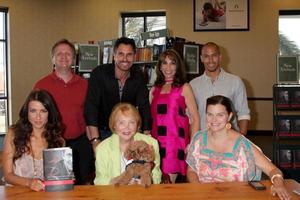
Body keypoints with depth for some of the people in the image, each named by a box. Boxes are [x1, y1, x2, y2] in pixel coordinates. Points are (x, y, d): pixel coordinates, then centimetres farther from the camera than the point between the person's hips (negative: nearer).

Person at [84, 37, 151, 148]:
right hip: (102, 132, -2)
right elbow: (91, 106, -22)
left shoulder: (138, 75, -4)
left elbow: (144, 106, -7)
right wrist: (95, 140, -31)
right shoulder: (99, 73, -16)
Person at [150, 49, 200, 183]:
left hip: (175, 142, -4)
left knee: (168, 184, -5)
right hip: (156, 142, 4)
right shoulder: (154, 90, 15)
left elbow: (195, 118, 1)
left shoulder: (184, 88, 4)